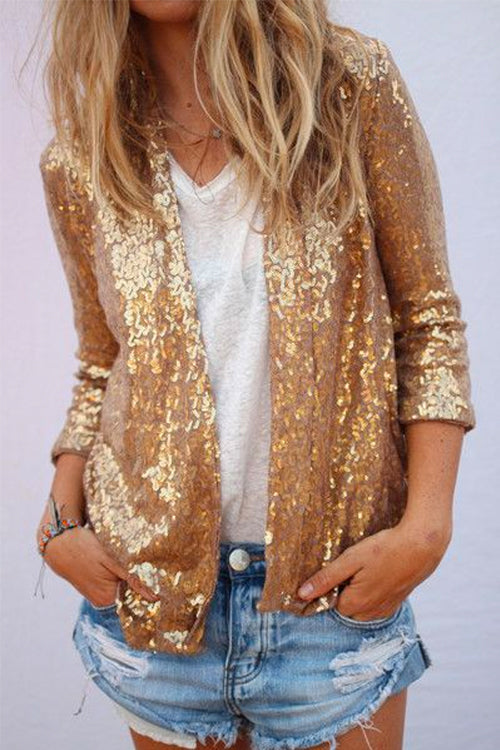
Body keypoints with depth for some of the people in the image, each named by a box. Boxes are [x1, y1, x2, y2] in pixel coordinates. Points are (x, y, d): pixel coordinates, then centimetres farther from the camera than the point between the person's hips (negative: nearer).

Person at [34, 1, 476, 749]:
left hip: (339, 581, -1)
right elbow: (102, 368, 10)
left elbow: (429, 322, -4)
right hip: (154, 586, 2)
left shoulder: (354, 82, -5)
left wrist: (426, 526, -12)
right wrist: (60, 520, -2)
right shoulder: (80, 162, 2)